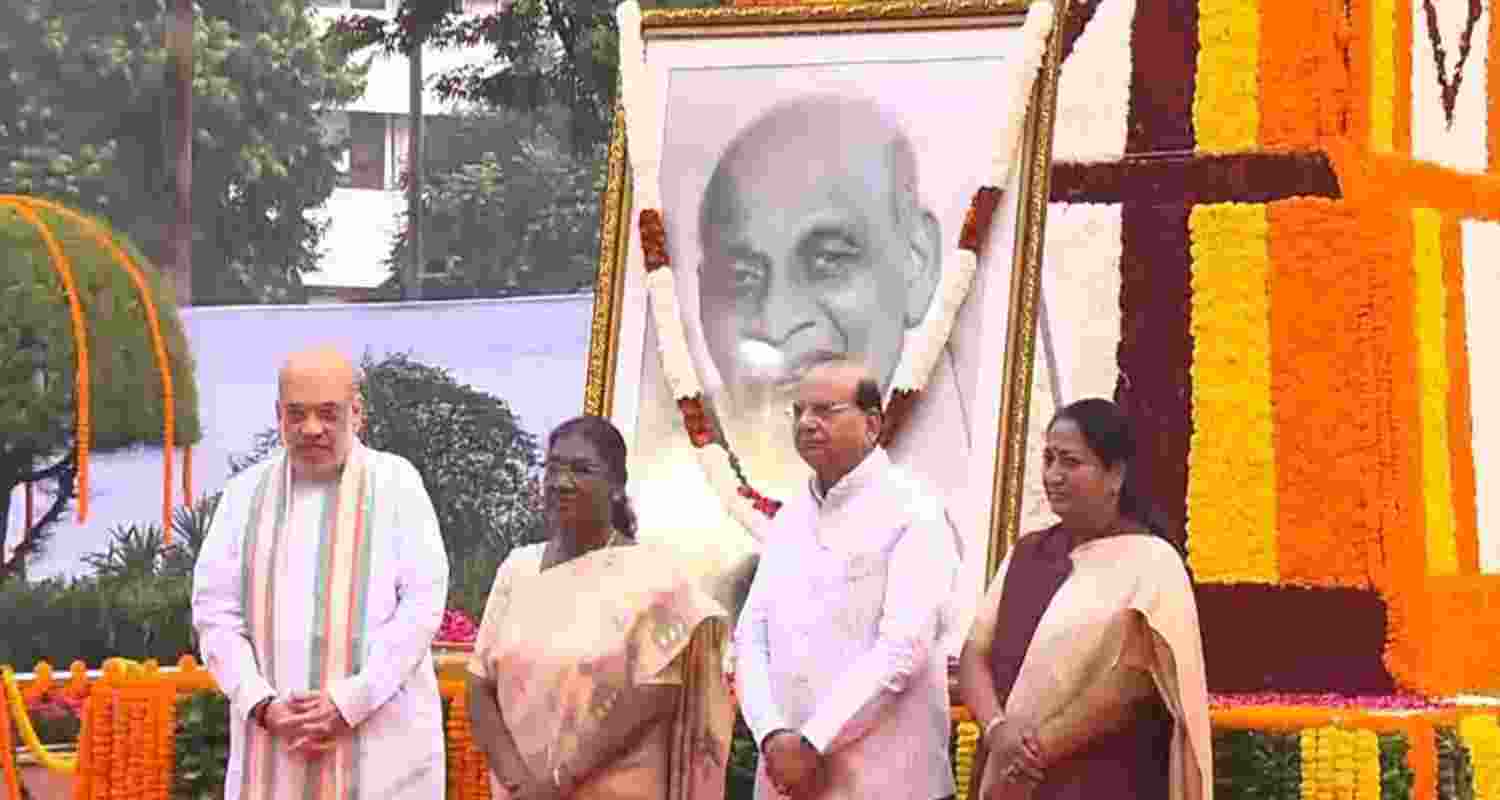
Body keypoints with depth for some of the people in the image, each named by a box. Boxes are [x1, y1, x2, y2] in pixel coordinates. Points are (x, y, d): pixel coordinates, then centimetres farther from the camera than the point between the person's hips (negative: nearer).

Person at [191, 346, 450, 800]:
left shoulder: (396, 482, 2)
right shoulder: (246, 493, 10)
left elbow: (423, 604, -5)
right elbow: (214, 612, 6)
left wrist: (348, 703, -14)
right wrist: (265, 707, -9)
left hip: (381, 743, -2)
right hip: (273, 747, 2)